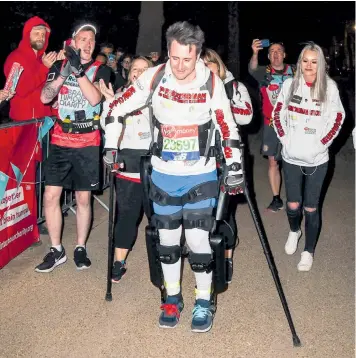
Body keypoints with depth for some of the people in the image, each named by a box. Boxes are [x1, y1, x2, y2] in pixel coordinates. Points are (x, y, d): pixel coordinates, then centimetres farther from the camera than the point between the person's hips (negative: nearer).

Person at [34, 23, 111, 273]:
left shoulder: (101, 69, 1)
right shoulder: (60, 65, 7)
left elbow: (95, 98, -17)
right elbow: (45, 97, -6)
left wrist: (78, 70, -24)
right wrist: (64, 72, -18)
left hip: (88, 143, -1)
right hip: (60, 141, 2)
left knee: (83, 198, 6)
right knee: (51, 195, -2)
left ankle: (80, 248, 21)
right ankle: (56, 250, 12)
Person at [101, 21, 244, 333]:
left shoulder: (212, 83, -13)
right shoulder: (154, 78, -12)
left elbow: (228, 127, -4)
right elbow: (115, 108, -1)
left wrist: (235, 168, -4)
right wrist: (110, 147, -1)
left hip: (201, 176, -2)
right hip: (163, 175, 2)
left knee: (198, 240, -4)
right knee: (167, 240, 11)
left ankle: (204, 302, 18)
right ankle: (172, 298, 30)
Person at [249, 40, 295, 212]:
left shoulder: (294, 71, 2)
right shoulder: (264, 72, 0)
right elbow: (252, 70, -22)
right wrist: (255, 53, -41)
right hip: (271, 125, 1)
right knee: (272, 161, 5)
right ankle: (276, 199, 14)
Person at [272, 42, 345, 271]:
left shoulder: (330, 87, -8)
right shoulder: (290, 84, -3)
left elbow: (338, 118, 0)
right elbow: (278, 113, 7)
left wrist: (322, 143, -5)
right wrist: (284, 138, -1)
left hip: (317, 159, -1)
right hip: (291, 157, 2)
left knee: (311, 207, 5)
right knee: (293, 204, 9)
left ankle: (309, 251, 22)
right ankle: (294, 231, 42)